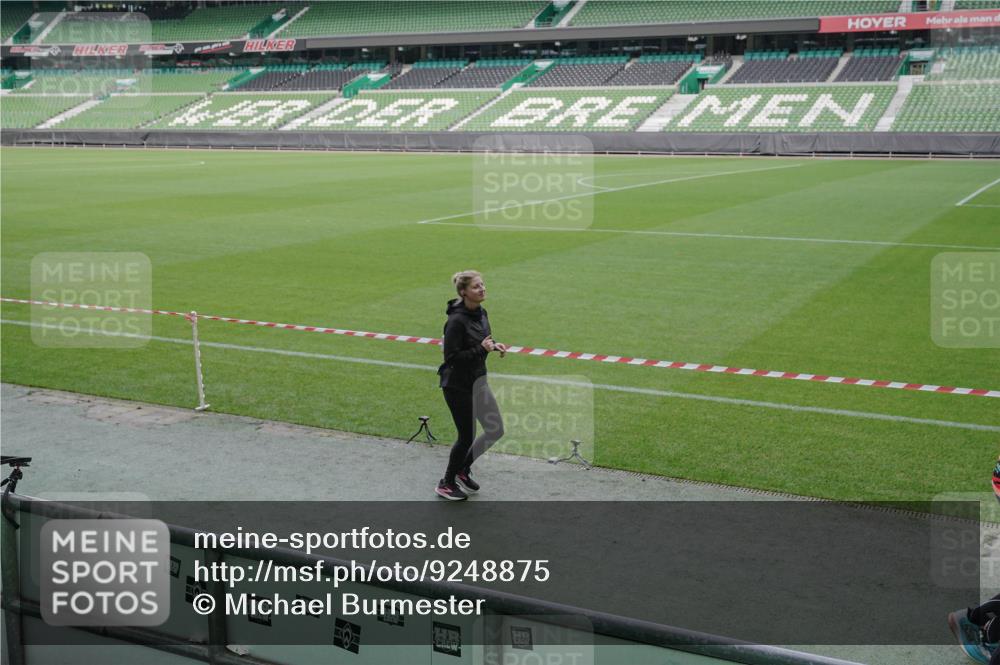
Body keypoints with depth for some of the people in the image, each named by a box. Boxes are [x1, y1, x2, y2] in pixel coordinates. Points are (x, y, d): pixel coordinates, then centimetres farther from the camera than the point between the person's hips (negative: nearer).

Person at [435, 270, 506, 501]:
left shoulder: (481, 313, 3)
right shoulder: (457, 320, -23)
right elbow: (452, 356, -23)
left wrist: (494, 345, -4)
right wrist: (482, 349, -28)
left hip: (477, 380, 8)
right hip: (457, 384, -8)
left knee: (496, 430, 11)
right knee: (467, 436, 2)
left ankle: (462, 469, 30)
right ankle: (446, 484, 22)